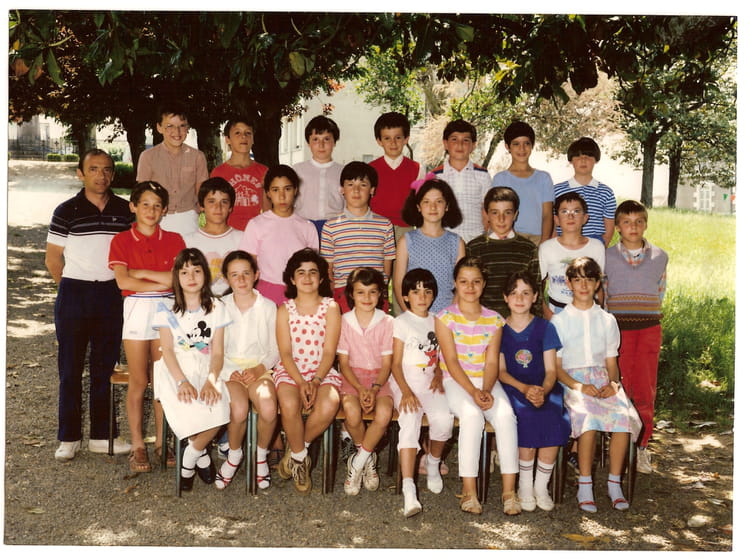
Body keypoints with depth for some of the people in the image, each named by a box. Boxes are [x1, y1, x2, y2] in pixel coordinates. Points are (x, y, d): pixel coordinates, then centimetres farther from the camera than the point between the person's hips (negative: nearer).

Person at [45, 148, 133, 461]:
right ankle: (69, 437, 14)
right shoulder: (67, 211, -4)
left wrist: (120, 283, 8)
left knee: (105, 367, 9)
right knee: (71, 368, 3)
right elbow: (53, 259, 0)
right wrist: (75, 291, 5)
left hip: (111, 295, 3)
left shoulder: (124, 210, 5)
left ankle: (100, 435, 18)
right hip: (74, 295, -3)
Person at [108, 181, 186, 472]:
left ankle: (161, 443, 15)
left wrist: (142, 273, -9)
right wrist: (162, 281, -10)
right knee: (138, 382, 1)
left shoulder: (173, 240, 6)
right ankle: (137, 446, 10)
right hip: (137, 310, -1)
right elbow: (123, 280, -11)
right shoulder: (122, 241, 2)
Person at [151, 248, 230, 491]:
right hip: (176, 371, -1)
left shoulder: (216, 308, 9)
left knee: (217, 414, -29)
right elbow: (167, 350, -4)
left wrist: (211, 381, -18)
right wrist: (182, 382, -21)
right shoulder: (167, 309, 6)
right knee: (189, 414, -33)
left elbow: (217, 351, 2)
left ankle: (189, 460, -1)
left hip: (206, 369, 1)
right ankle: (202, 454, 0)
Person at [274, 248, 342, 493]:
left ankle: (294, 449, -4)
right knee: (290, 405, -33)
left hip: (323, 371, 0)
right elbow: (285, 352, -2)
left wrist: (316, 381, -18)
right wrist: (300, 382, -18)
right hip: (290, 370, 0)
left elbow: (329, 351, -3)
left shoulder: (330, 307, 3)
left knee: (329, 406, -32)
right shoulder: (285, 309, 5)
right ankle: (300, 455, -4)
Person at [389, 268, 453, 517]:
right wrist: (406, 391, -16)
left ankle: (433, 462, 5)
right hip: (405, 382, -3)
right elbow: (396, 363, -2)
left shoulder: (437, 322, 17)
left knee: (444, 419, -26)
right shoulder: (401, 322, 4)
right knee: (410, 421, -30)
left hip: (430, 382, 3)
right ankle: (408, 489, -37)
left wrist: (439, 374, -3)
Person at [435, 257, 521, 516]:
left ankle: (509, 489, -25)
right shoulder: (445, 317, 0)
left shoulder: (494, 320, 8)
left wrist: (486, 390, -17)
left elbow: (492, 362, 2)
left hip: (487, 381, 3)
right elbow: (451, 361, -8)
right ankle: (469, 490, -26)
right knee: (471, 414, -33)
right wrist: (473, 391, -20)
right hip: (455, 381, -2)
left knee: (505, 413, -28)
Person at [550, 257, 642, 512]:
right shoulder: (559, 321, 8)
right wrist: (577, 386, -16)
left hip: (603, 381, 3)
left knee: (624, 416, -29)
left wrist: (613, 383, -8)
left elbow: (612, 362, 15)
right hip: (572, 381, -3)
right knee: (588, 416, -35)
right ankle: (584, 486, -24)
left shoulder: (607, 320, 17)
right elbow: (556, 366, 2)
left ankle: (614, 483, -17)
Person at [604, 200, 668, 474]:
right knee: (620, 388, 0)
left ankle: (642, 446, 12)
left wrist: (646, 314, 6)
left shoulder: (659, 257, 7)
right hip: (618, 328, -1)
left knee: (645, 389, 1)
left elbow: (660, 293, 14)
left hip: (649, 328, 1)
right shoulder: (607, 257, 3)